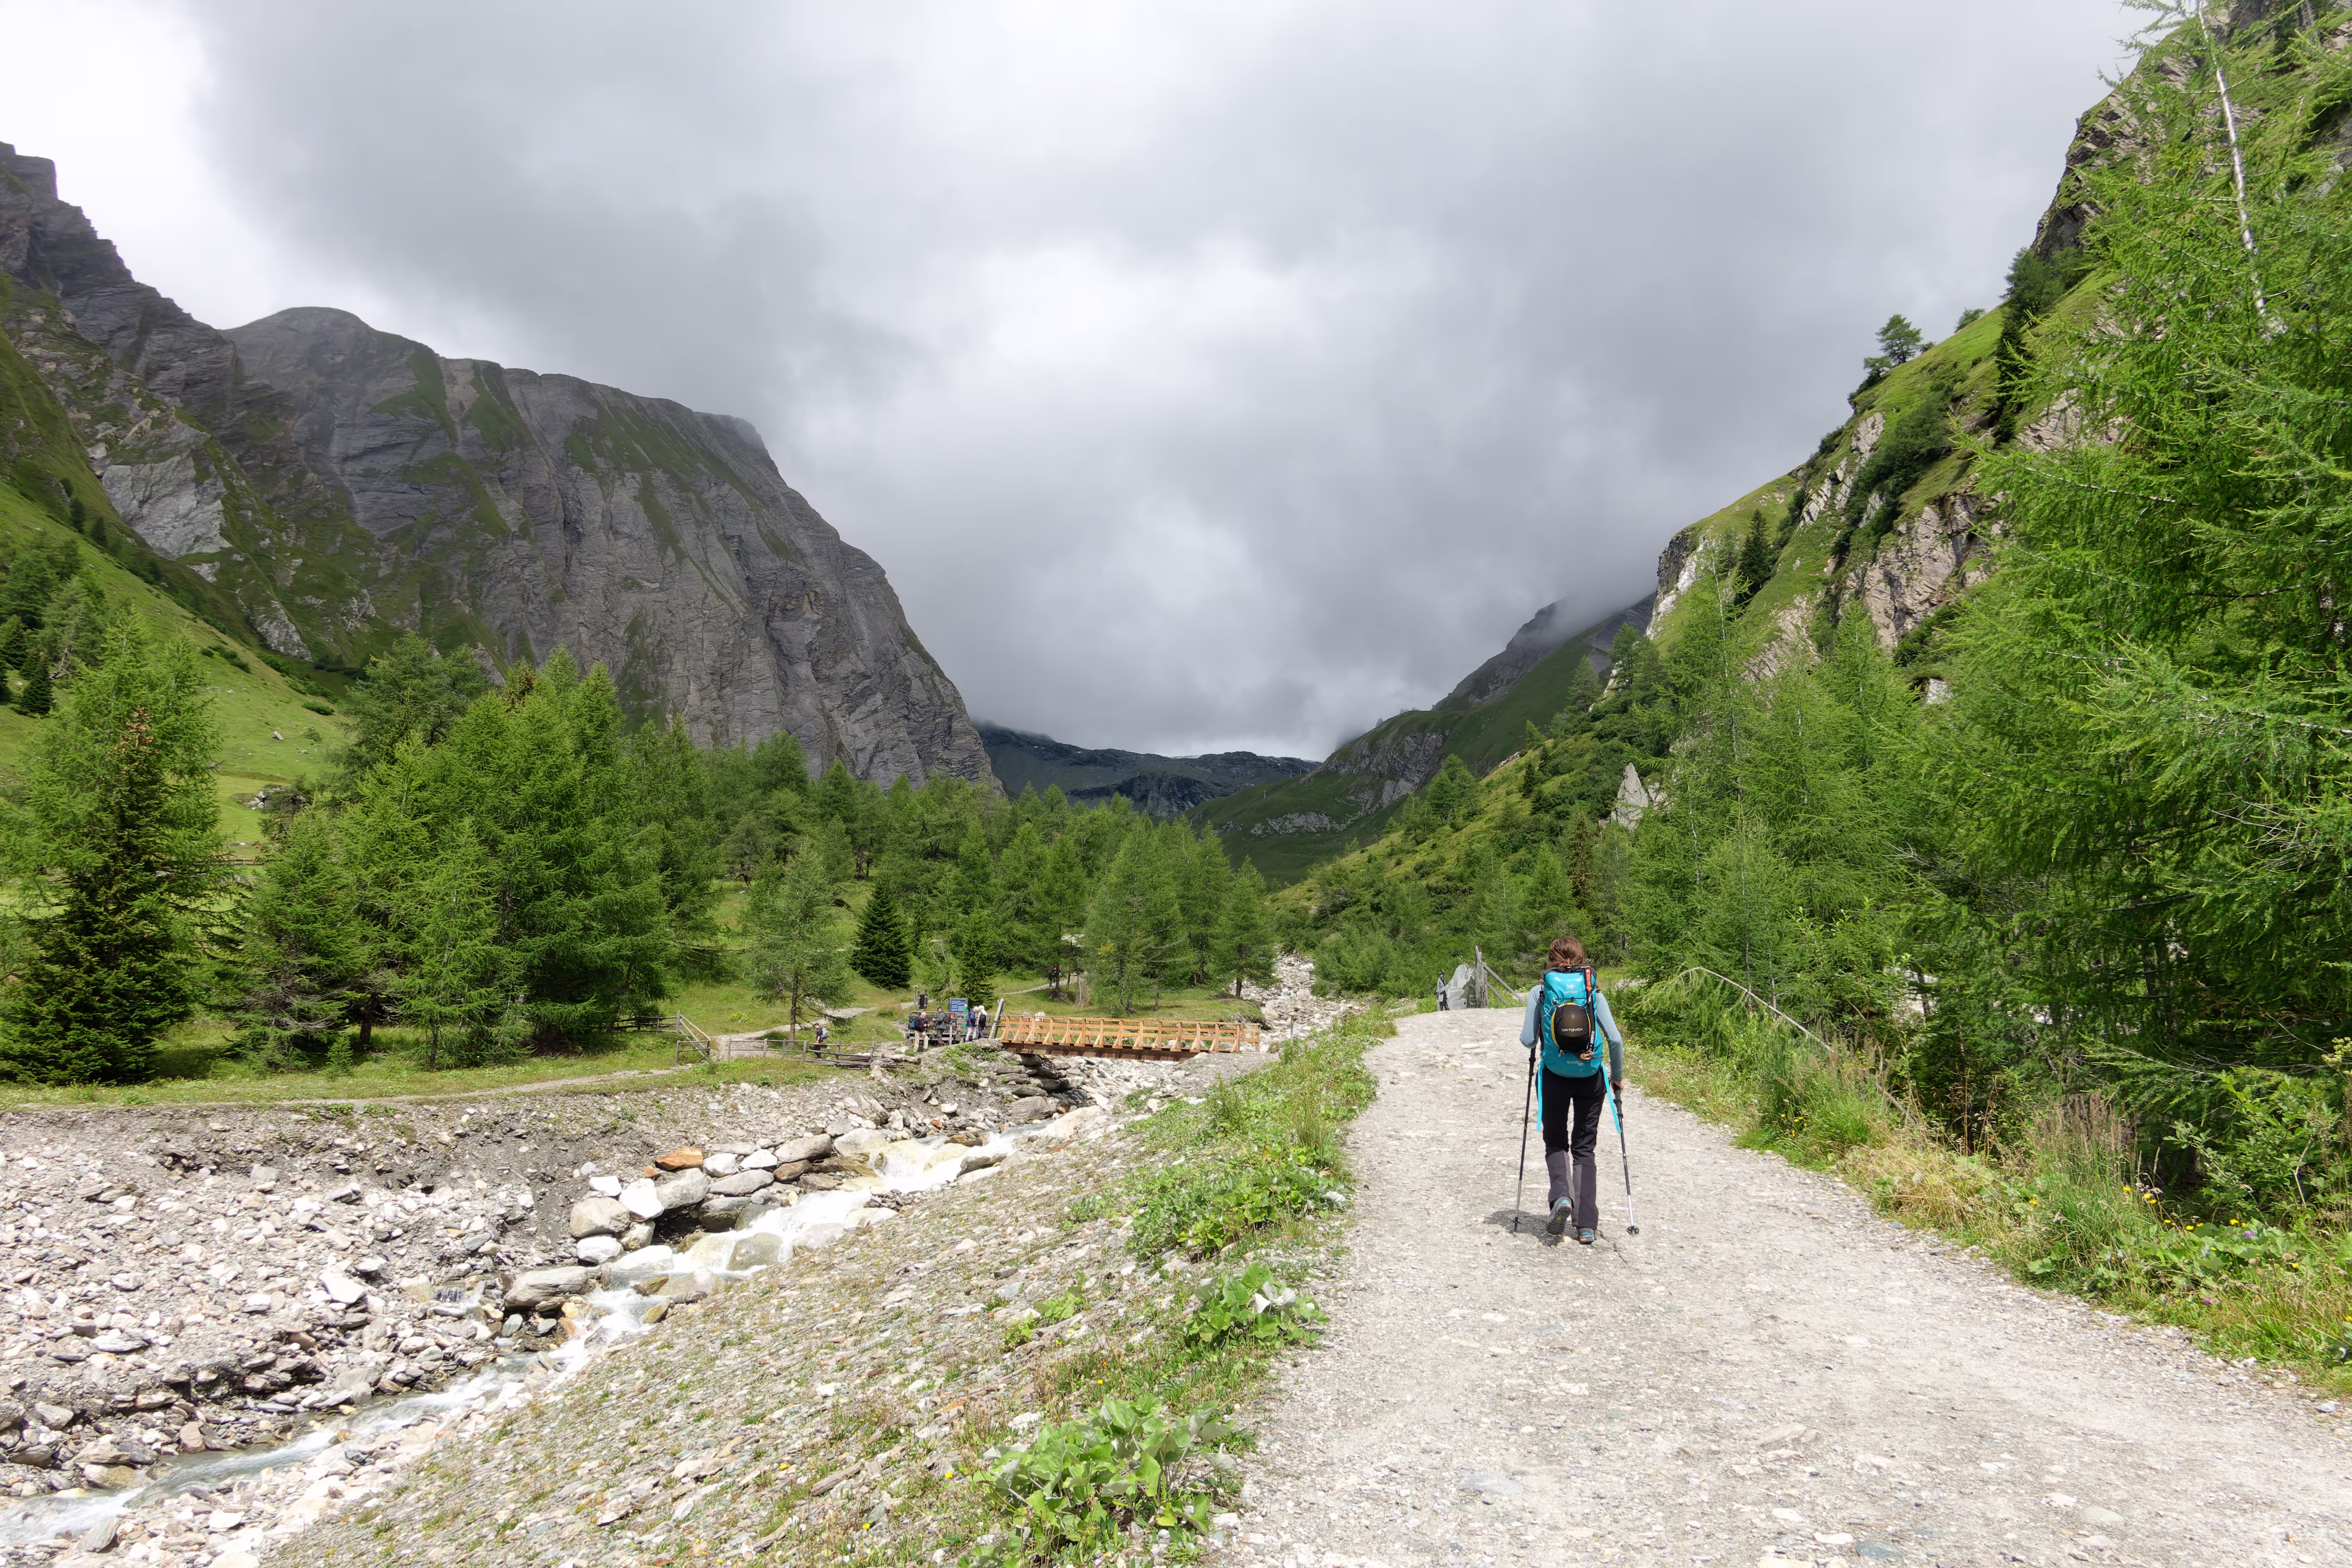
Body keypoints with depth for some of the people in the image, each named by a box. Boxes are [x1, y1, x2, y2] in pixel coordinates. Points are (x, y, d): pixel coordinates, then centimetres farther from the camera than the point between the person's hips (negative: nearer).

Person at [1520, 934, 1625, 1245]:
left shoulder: (1539, 992, -2)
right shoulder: (1594, 992, 1)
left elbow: (1528, 1040, -7)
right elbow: (1615, 1039, -6)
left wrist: (1532, 1042, 17)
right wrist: (1618, 1077, 8)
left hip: (1554, 1076, -1)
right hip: (1591, 1078, 1)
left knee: (1556, 1142, 18)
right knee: (1584, 1148, 13)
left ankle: (1561, 1195, -10)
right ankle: (1586, 1226, 7)